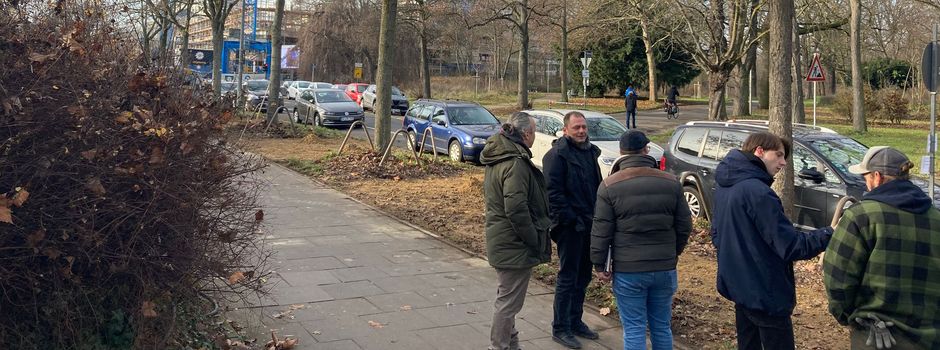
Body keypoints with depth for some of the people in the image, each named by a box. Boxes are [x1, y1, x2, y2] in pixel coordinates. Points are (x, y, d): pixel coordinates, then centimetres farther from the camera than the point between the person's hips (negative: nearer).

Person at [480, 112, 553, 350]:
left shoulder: (496, 156, 10)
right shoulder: (515, 163, -22)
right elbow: (517, 210, -27)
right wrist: (535, 242, -17)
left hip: (499, 240, 10)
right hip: (515, 245, -10)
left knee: (506, 297, 22)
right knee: (509, 301, 1)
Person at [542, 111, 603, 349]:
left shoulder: (590, 151, 13)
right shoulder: (557, 154, -13)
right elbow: (553, 192, -18)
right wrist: (568, 219, -20)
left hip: (589, 225, 8)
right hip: (570, 227, -8)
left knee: (583, 276, 16)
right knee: (567, 278, -1)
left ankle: (575, 321, 30)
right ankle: (560, 329, 9)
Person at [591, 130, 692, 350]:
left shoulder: (610, 185, -7)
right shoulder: (671, 183, 2)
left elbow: (601, 230, -7)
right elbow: (684, 226, 7)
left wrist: (599, 265, 2)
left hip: (628, 270, -3)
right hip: (665, 268, 3)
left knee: (634, 330, 4)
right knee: (662, 327, 16)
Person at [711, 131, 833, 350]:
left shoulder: (724, 187, 7)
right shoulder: (756, 191, -23)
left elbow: (717, 235, 18)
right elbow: (791, 247, -23)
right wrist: (830, 233, -16)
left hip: (738, 287, 10)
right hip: (764, 295, -9)